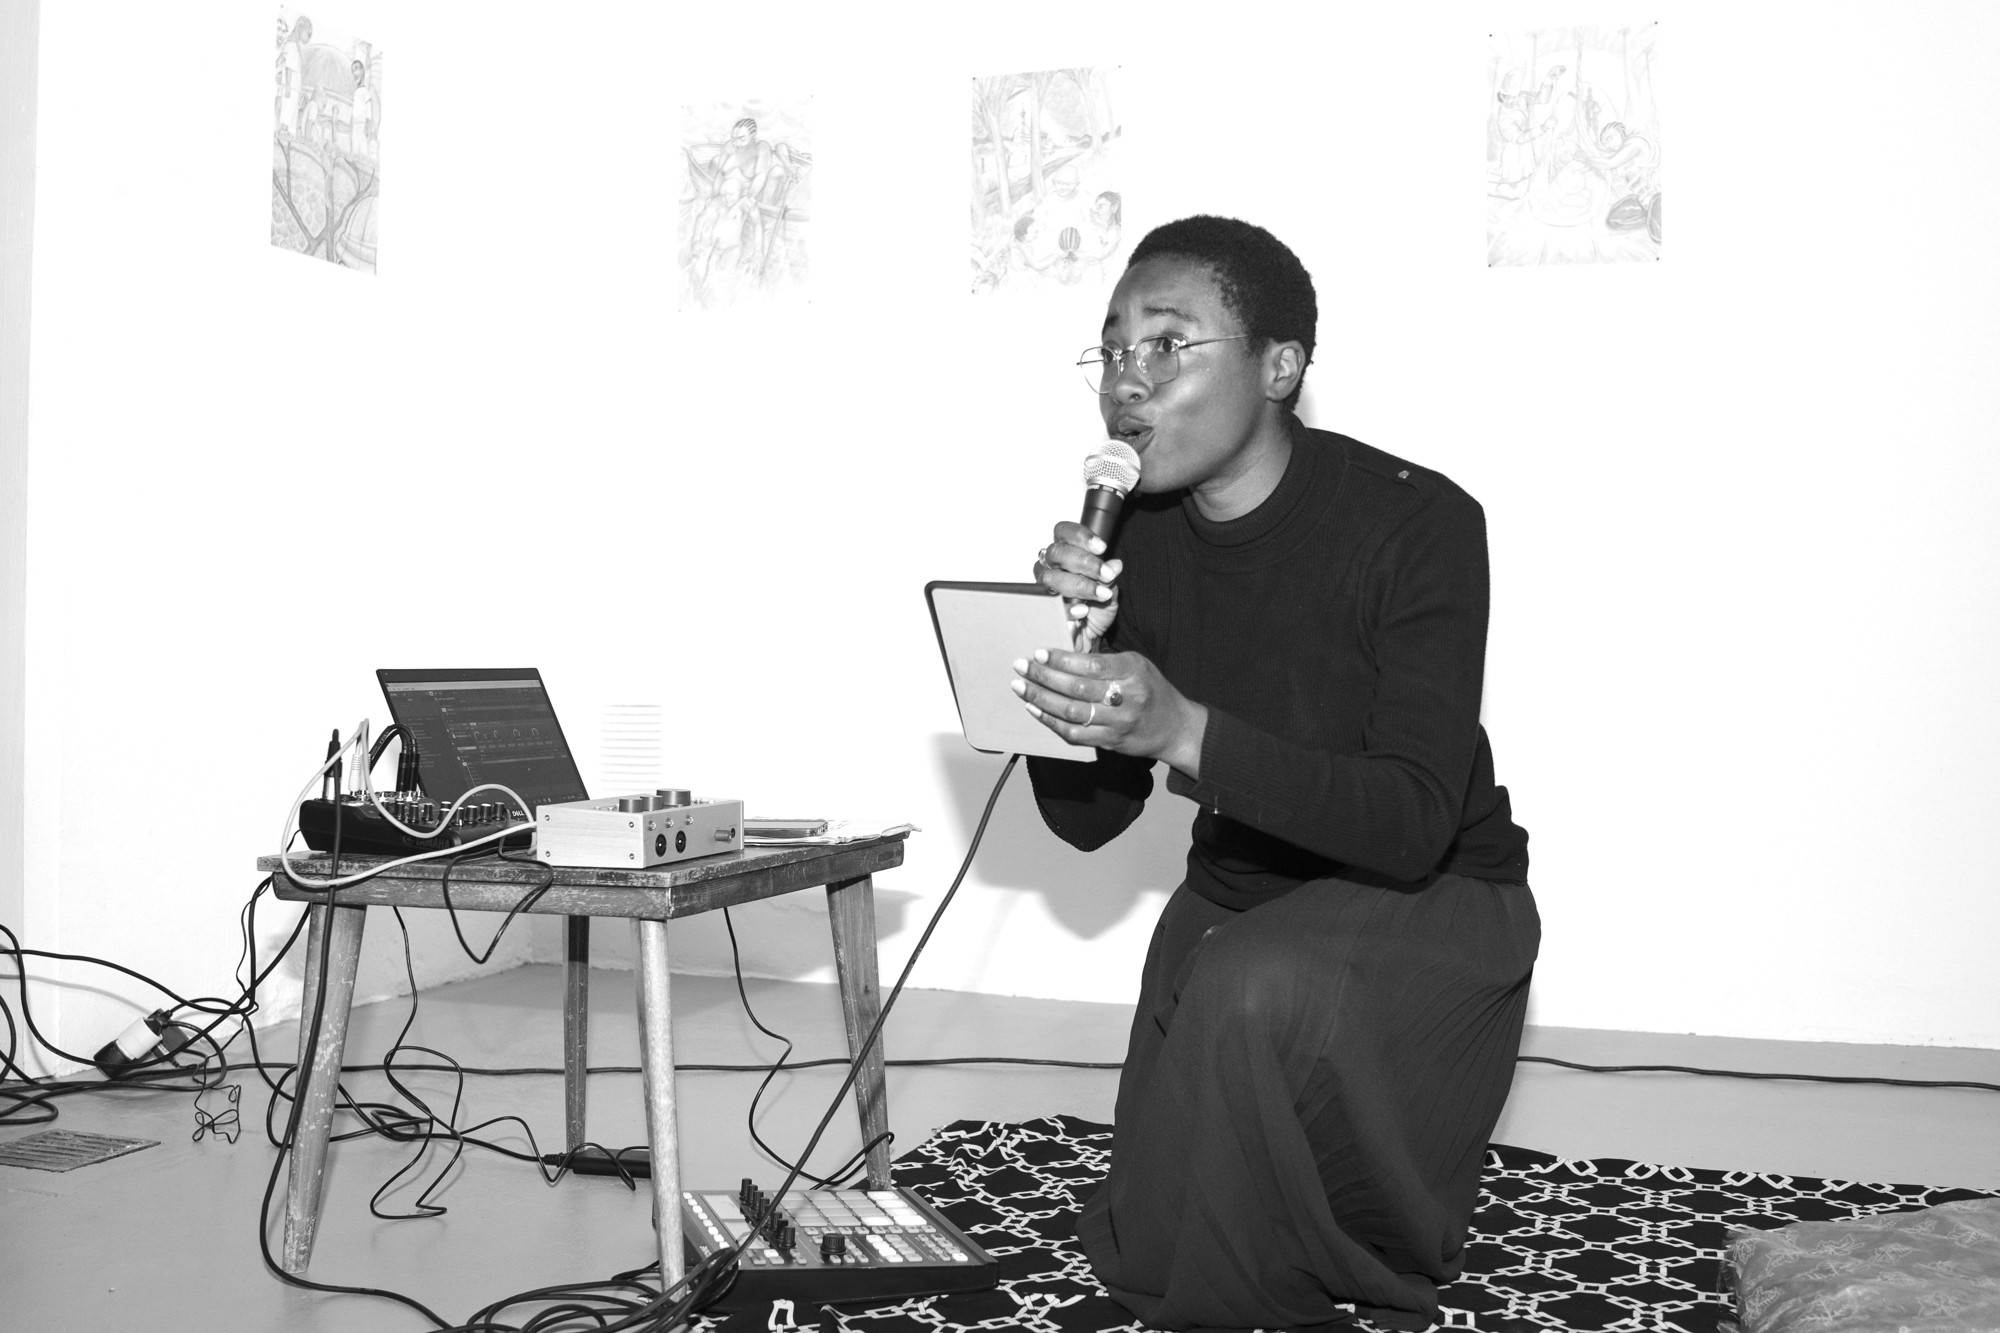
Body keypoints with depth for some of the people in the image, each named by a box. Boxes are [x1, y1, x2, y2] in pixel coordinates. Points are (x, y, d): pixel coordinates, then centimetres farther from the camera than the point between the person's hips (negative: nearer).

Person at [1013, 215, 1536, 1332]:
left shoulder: (1419, 523, -24)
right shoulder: (1133, 537, -9)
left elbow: (1412, 829, -32)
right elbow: (1089, 819, -7)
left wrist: (1183, 729, -45)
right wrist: (1068, 654, -26)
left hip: (1429, 903, -5)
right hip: (1235, 898, 5)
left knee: (1258, 993, -37)